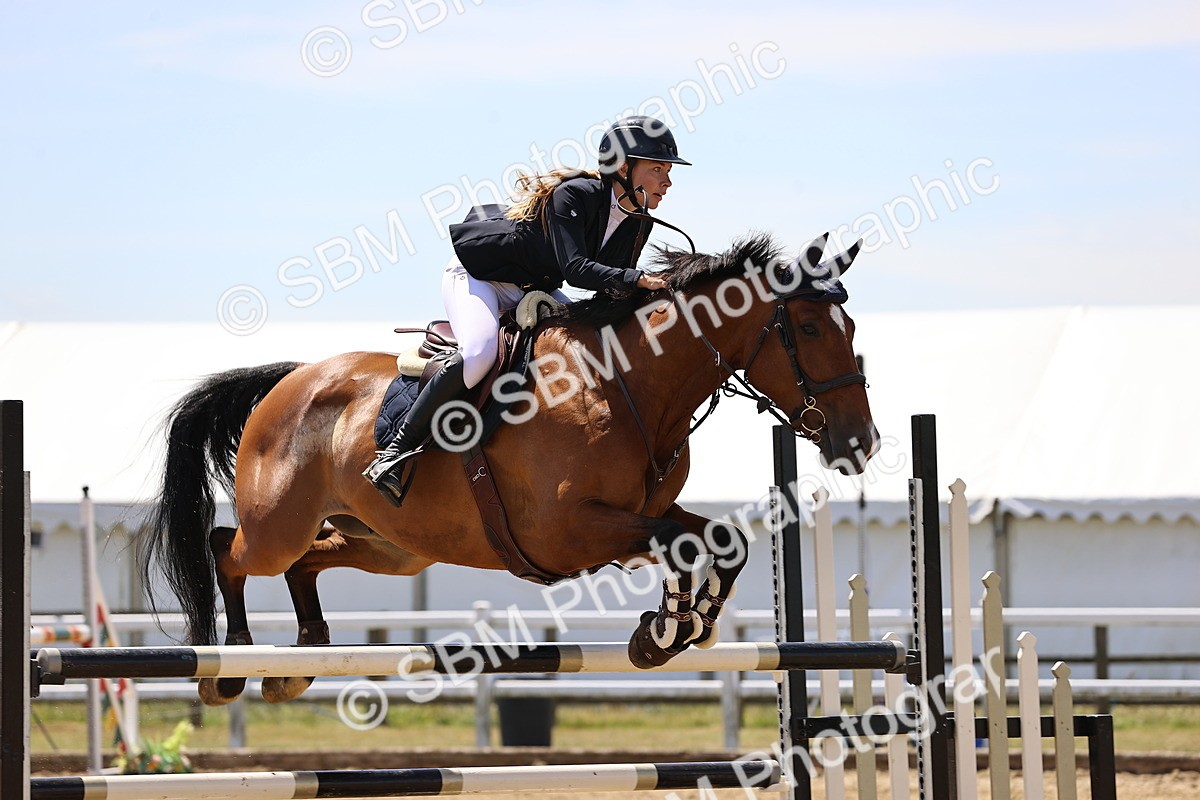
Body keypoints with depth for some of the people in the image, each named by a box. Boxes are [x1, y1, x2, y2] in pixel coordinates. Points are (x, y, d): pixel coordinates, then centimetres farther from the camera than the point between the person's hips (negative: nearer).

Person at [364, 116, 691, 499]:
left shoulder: (639, 224, -5)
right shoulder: (574, 195, -28)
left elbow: (613, 289, 1)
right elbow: (574, 268, -39)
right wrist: (635, 279, -49)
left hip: (534, 291, 9)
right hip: (477, 276, -9)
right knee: (479, 354, -33)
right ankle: (395, 451, -27)